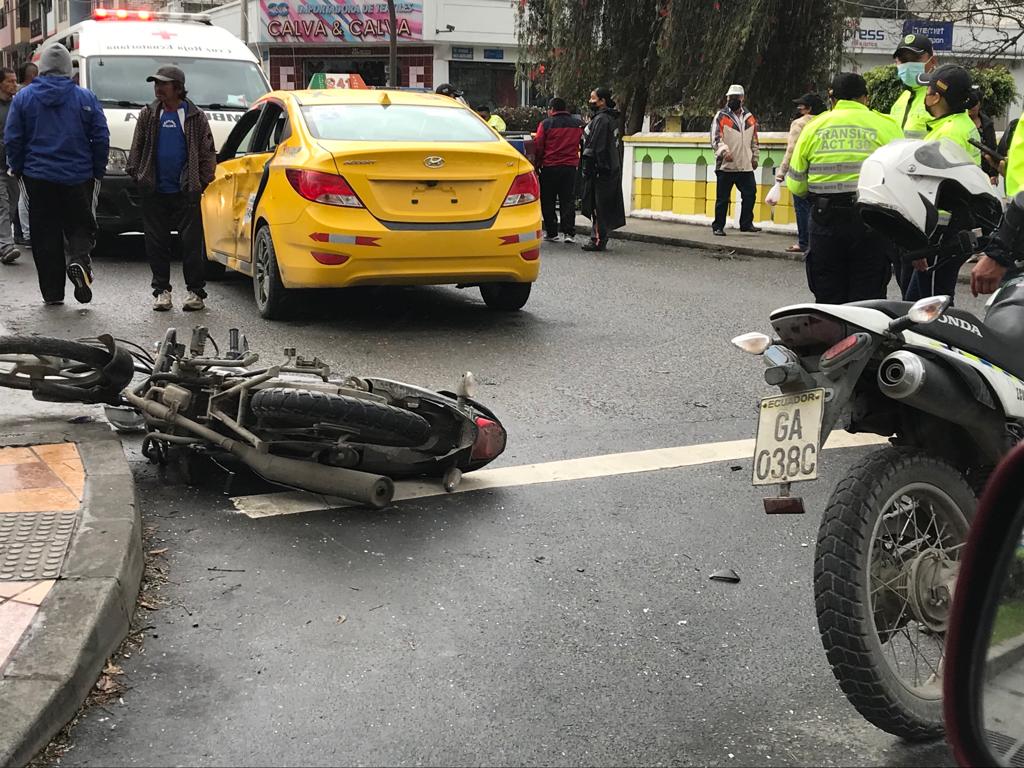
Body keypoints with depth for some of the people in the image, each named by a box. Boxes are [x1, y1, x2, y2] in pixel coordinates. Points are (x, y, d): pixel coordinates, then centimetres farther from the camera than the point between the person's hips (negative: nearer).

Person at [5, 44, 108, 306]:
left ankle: (52, 292, 7)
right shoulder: (85, 98, -1)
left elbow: (12, 139, 1)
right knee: (81, 225, 11)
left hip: (38, 177, 1)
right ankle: (79, 260, -20)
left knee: (45, 234, 6)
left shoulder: (23, 97, 0)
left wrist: (17, 169, 12)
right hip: (78, 177, 0)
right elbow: (101, 138, -2)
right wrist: (97, 171, 7)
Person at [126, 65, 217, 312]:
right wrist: (136, 174, 6)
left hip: (186, 192, -3)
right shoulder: (148, 115, 10)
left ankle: (195, 291, 4)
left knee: (191, 242, -2)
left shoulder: (195, 117, 2)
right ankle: (161, 290, 14)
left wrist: (202, 180, -2)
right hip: (154, 192, 3)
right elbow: (136, 149, 14)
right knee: (156, 243, 6)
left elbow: (208, 152, 4)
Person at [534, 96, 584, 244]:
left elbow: (538, 146, -4)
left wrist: (538, 164, 6)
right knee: (568, 200, 6)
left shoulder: (546, 123, -5)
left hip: (549, 167, -3)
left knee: (548, 201, 7)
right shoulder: (578, 124, 6)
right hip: (571, 167, 3)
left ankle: (551, 232, 8)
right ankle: (569, 232, -2)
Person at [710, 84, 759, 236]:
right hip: (725, 166, -4)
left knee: (750, 195, 3)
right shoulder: (721, 116, -2)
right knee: (723, 198, 1)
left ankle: (746, 223, 15)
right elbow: (716, 139, -11)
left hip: (746, 166, 4)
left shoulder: (750, 118, 13)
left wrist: (755, 157, 16)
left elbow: (754, 140, 21)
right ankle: (718, 226, 9)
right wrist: (724, 151, -27)